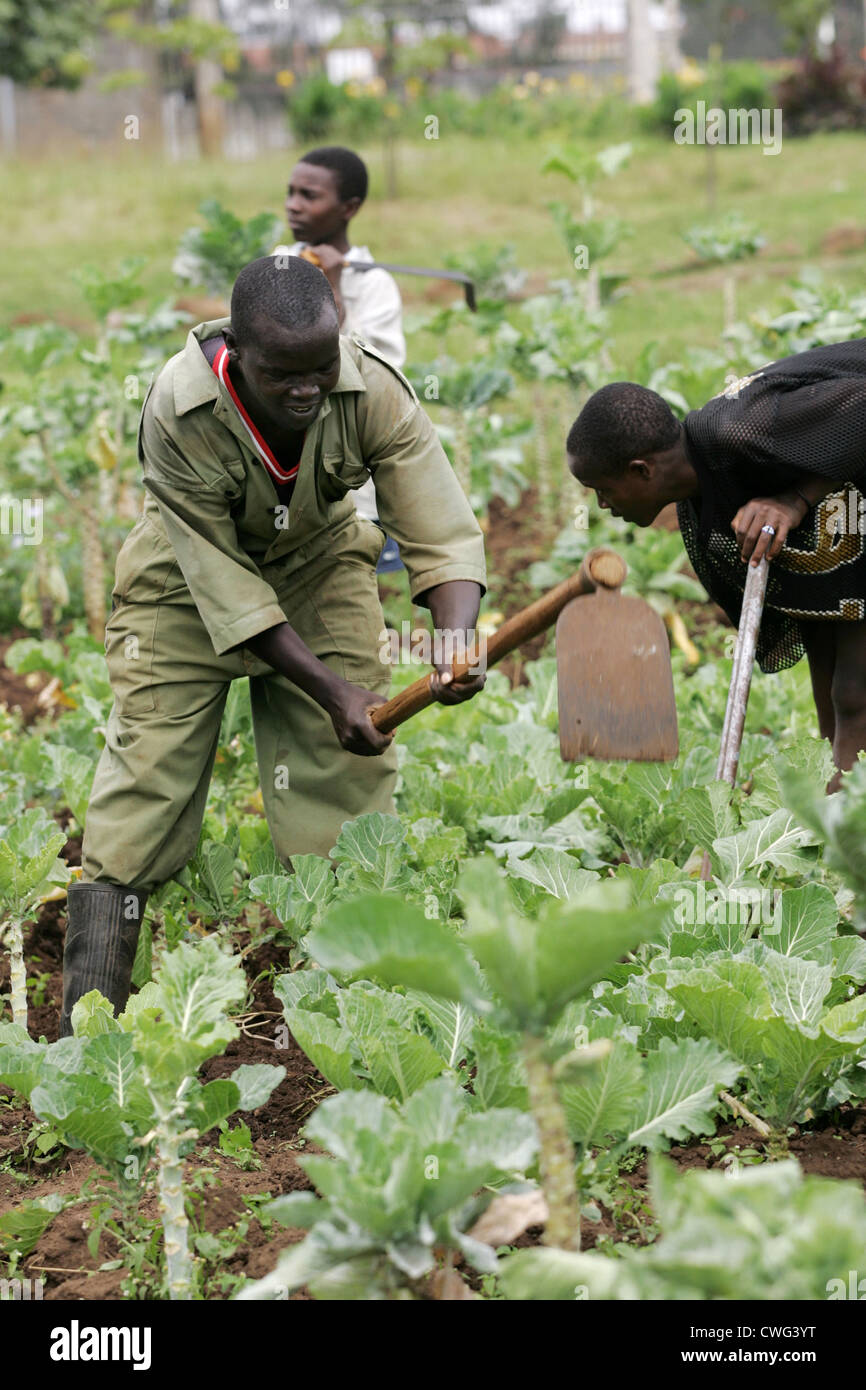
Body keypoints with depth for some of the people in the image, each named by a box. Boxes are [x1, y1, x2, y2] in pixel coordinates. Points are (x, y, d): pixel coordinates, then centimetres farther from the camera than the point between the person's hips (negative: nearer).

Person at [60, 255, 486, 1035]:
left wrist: (457, 641, -48)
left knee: (353, 764, -4)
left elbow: (442, 530, -28)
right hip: (191, 576, -2)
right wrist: (330, 690, -32)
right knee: (150, 764, -7)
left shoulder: (374, 392, -28)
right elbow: (224, 585, -28)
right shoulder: (178, 414, -33)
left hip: (319, 565, 3)